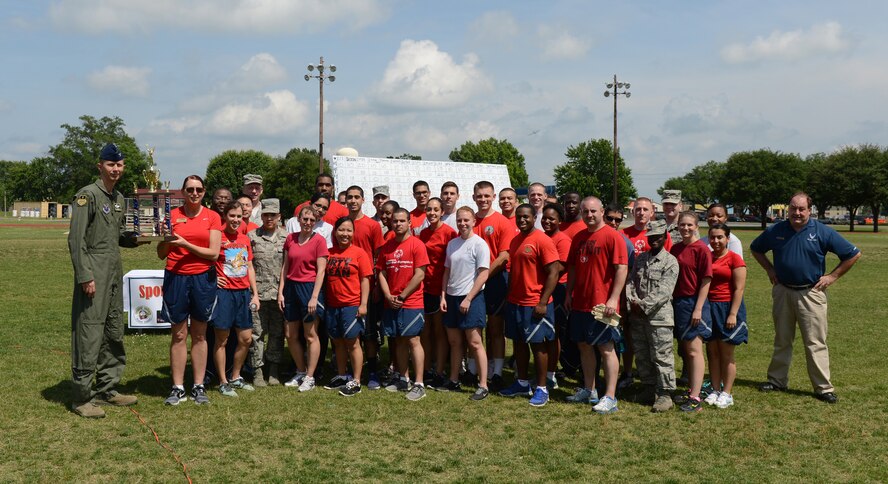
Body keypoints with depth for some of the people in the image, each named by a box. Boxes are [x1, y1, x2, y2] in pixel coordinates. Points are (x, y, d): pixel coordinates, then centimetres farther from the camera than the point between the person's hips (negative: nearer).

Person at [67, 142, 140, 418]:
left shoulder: (119, 199, 16)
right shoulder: (87, 195, -9)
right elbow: (76, 240, -14)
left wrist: (137, 238, 4)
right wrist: (85, 277, -19)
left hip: (115, 273, 9)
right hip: (94, 274, -9)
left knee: (114, 335, 13)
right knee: (89, 335, -7)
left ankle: (106, 390, 24)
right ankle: (81, 398, 1)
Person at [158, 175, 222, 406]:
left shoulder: (212, 217, 3)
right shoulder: (172, 216, 4)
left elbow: (214, 253, -6)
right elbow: (161, 254, 5)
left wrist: (185, 244, -15)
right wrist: (164, 237, -15)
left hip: (203, 279, 0)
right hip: (176, 278, 0)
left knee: (199, 335, 7)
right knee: (179, 335, 3)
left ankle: (199, 387, 14)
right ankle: (177, 388, 9)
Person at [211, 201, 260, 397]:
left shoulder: (245, 239, 10)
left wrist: (255, 294, 12)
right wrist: (212, 278, -13)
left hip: (243, 292, 6)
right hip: (224, 292, -6)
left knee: (246, 338, 9)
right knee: (221, 339, 1)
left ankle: (236, 377, 25)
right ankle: (223, 382, 11)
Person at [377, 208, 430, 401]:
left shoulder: (416, 244, -7)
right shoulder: (387, 247, 9)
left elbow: (419, 275, -12)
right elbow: (382, 273, 10)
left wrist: (402, 296, -11)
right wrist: (389, 296, -4)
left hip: (411, 303, -5)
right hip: (391, 303, 5)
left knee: (413, 340, -6)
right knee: (399, 341, 12)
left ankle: (419, 384, -3)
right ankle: (403, 379, 22)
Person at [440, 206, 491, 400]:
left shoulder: (479, 244, -9)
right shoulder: (452, 243, 10)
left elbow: (483, 274, -13)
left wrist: (468, 299, -15)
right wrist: (443, 296, 6)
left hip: (471, 298, -6)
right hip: (452, 297, 6)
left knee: (474, 342, -6)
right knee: (454, 341, 13)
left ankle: (483, 386, 0)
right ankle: (454, 381, 23)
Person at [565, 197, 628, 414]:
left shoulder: (612, 236, -9)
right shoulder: (578, 238, 12)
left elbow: (622, 268, -14)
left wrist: (613, 299, -19)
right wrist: (569, 293, 12)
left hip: (602, 304, -7)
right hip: (580, 302, 7)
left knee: (606, 348, -3)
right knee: (584, 346, 13)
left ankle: (610, 397, 1)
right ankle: (588, 390, 25)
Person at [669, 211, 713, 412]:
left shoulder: (701, 249, -11)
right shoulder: (675, 249, 9)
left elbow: (706, 280, -13)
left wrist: (698, 308, -17)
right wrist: (672, 303, 8)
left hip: (694, 303, -7)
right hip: (677, 302, 7)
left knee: (694, 350, -6)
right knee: (685, 349, 14)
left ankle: (695, 398, -5)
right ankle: (691, 391, 25)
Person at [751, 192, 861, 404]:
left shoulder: (822, 232, -6)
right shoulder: (776, 231, 1)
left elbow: (853, 254, -2)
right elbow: (756, 249, 19)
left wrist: (832, 276, -4)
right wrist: (769, 269, 8)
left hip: (811, 293, -3)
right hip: (783, 292, 3)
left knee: (815, 343, -2)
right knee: (782, 340, 13)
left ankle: (823, 387, 4)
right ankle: (777, 380, 24)